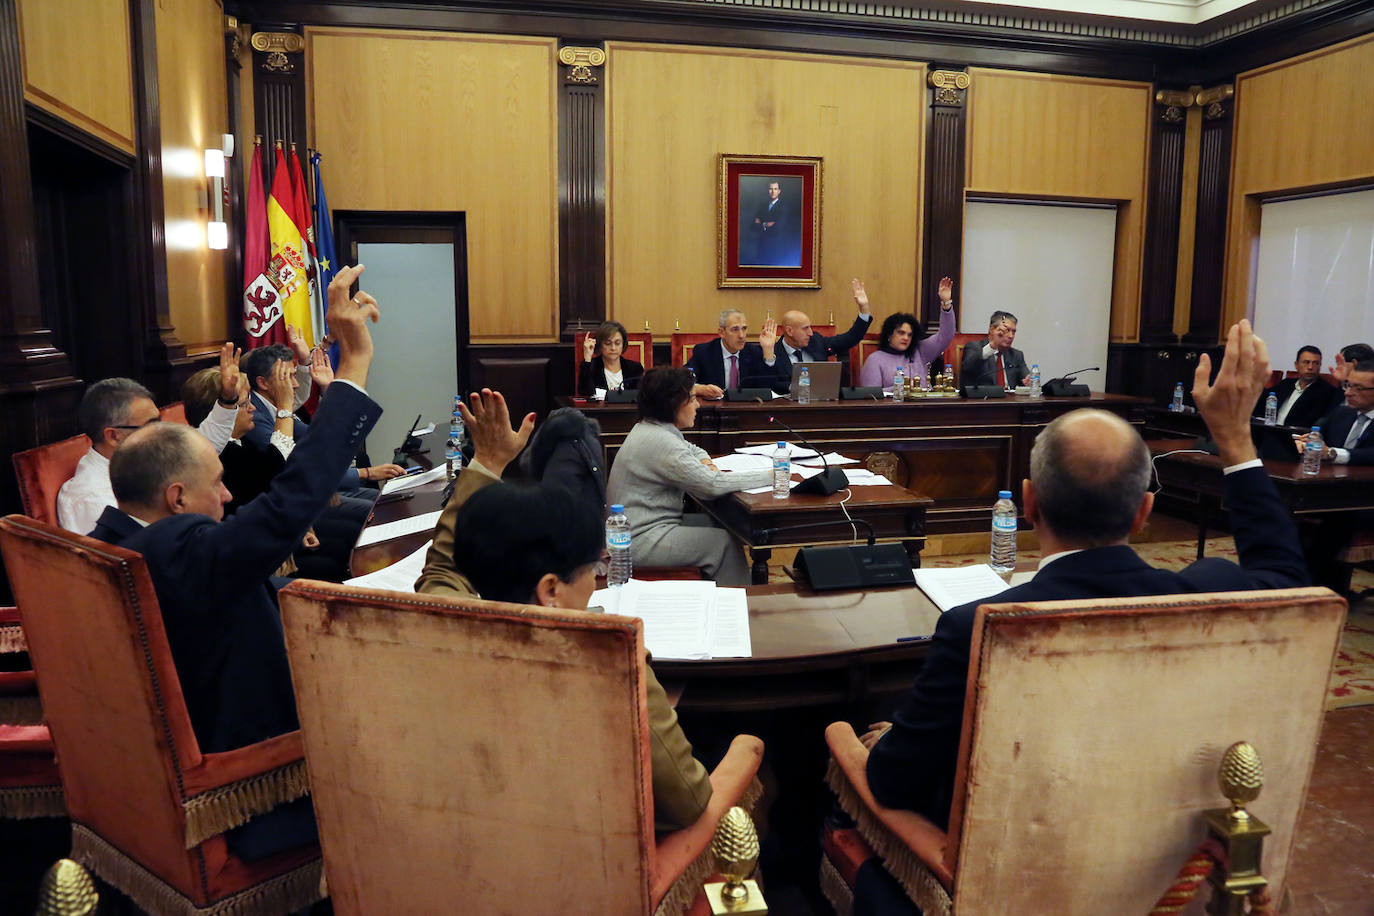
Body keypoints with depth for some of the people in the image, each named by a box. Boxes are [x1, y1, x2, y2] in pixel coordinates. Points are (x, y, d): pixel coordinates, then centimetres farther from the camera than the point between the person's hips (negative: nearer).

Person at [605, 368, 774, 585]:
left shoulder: (648, 429, 8)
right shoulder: (659, 442, -24)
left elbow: (691, 449, 26)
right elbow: (713, 485, -25)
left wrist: (706, 463, 2)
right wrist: (770, 475, -17)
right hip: (639, 541, -10)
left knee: (720, 524, 11)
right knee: (725, 542, -10)